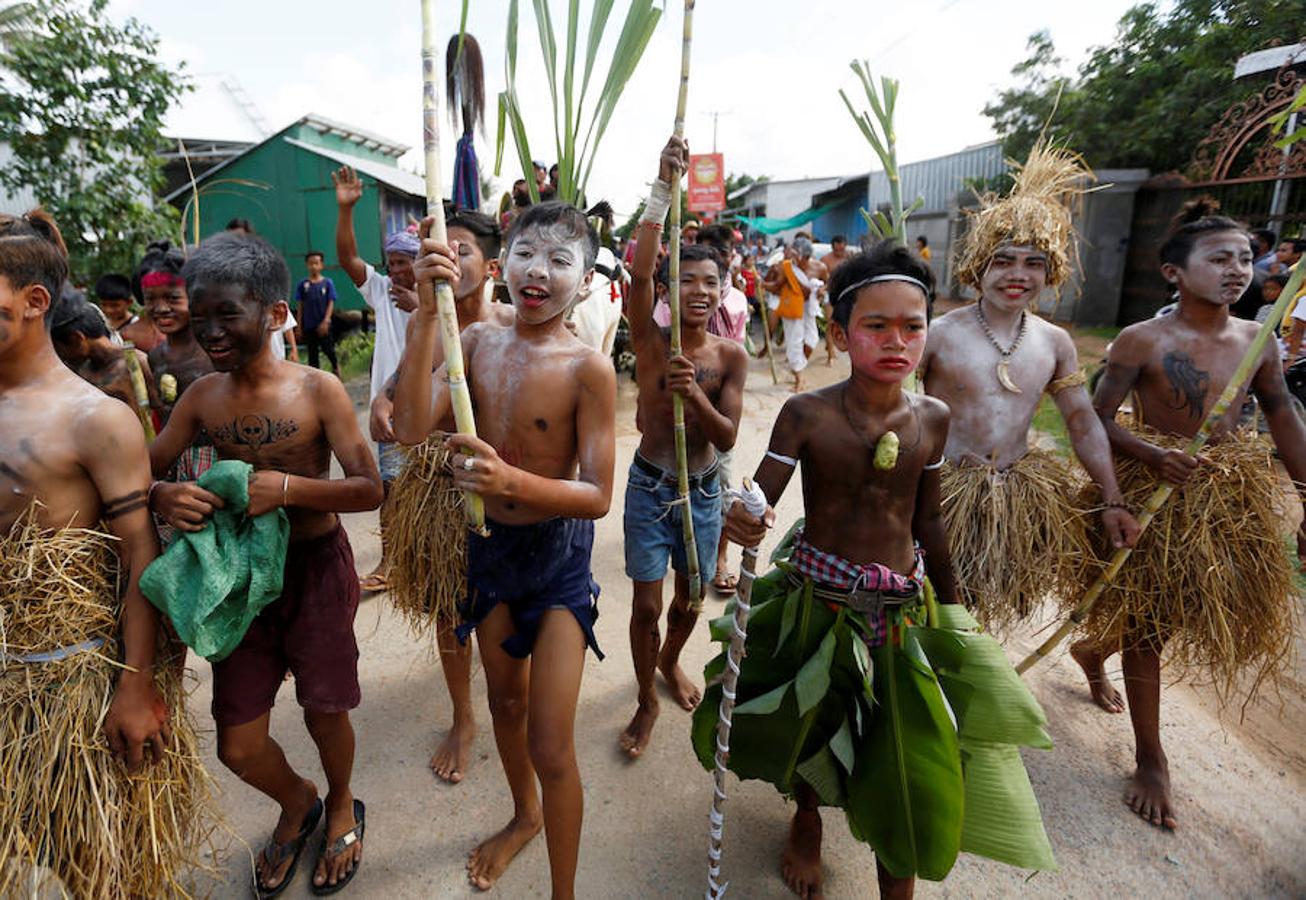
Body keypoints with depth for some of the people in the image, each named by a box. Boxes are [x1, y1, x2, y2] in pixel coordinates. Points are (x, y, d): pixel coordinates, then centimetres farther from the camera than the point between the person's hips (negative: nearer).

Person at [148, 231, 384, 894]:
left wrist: (289, 488, -30)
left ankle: (341, 806, 47)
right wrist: (163, 498, -20)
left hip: (315, 569, -3)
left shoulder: (318, 390, -13)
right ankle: (296, 803, 45)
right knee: (238, 748, 10)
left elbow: (369, 490, -16)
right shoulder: (202, 397, -1)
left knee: (324, 715, 13)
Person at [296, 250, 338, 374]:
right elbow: (300, 306, 5)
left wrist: (326, 321, -14)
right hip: (309, 325, 2)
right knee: (312, 353, 7)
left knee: (327, 349, 3)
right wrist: (299, 326, 2)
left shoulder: (328, 283, -1)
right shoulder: (302, 285, 2)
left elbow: (331, 303, -3)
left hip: (323, 325, -1)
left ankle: (335, 366, 32)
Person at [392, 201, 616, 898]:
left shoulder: (588, 369, -20)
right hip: (489, 545, 5)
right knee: (504, 700, 25)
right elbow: (411, 427, -20)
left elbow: (597, 496, -21)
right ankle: (524, 815, 55)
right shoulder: (478, 341, -6)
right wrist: (428, 311, -24)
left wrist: (512, 481, -38)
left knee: (551, 747, 0)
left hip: (559, 556, -5)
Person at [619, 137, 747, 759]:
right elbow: (638, 273, -29)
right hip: (650, 487, -2)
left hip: (703, 491, 3)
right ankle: (647, 702, 27)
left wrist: (695, 395, -29)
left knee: (690, 598, 17)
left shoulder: (731, 356, -5)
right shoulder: (650, 340, -11)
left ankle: (670, 661, 50)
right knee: (647, 604, 2)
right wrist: (663, 191, -35)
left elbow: (727, 437, -11)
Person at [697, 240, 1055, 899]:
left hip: (902, 612, 2)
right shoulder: (807, 414, -15)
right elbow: (759, 500, -17)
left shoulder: (932, 419, -4)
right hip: (816, 602, -1)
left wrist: (950, 606, 14)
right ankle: (807, 818, 56)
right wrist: (739, 521, -41)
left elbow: (928, 522, 6)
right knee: (803, 732, 19)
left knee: (911, 770, 5)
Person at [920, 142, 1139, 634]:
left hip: (1018, 501, 5)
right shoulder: (939, 335, -13)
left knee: (985, 609, 17)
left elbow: (1083, 422, 11)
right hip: (944, 494, -4)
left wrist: (1112, 501, 10)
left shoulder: (1055, 343, 3)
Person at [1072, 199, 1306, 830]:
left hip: (1231, 494, 6)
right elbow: (1097, 420, -13)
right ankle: (1151, 760, 24)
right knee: (1147, 626, 6)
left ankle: (1092, 650, 50)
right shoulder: (1142, 341, -14)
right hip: (1157, 493, -5)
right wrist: (1155, 454, -29)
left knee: (1158, 617, 17)